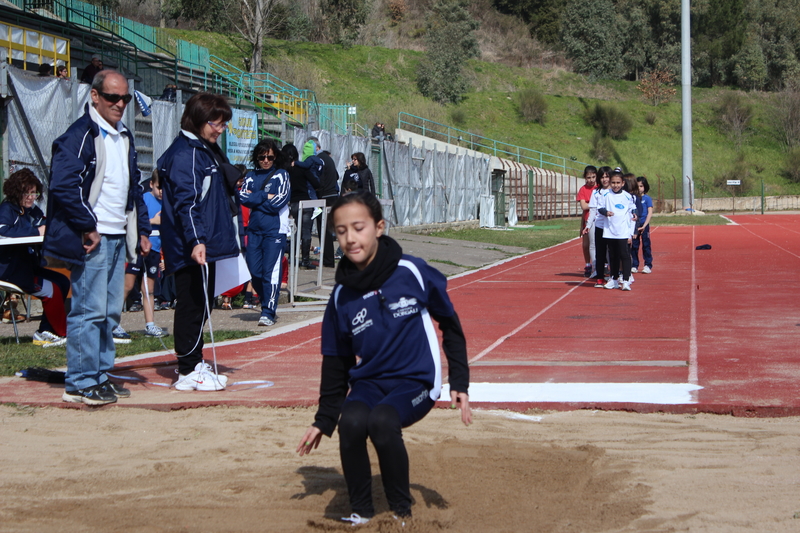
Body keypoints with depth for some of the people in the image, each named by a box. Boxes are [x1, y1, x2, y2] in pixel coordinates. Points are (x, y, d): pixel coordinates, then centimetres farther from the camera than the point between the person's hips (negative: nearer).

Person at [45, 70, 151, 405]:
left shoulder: (124, 138, 17)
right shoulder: (80, 134, -10)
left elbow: (134, 187, 25)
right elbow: (63, 185, -19)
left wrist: (141, 230, 17)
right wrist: (88, 226, -17)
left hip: (118, 238, 9)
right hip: (92, 239, -9)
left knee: (110, 311, 12)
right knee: (89, 311, -7)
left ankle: (100, 375, 20)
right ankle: (80, 383, -2)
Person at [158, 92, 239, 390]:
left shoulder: (208, 150, 17)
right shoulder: (185, 153, -15)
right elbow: (186, 201, -24)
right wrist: (195, 240, -31)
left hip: (207, 243, 10)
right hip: (192, 246, -10)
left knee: (202, 304, 16)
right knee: (193, 305, -6)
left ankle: (194, 362, 26)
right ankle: (188, 371, -1)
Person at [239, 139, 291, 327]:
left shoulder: (281, 175, 3)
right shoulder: (251, 176, 14)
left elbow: (279, 201, -9)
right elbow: (243, 197, -1)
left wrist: (255, 198, -4)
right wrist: (265, 196, -9)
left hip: (275, 230, -4)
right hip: (254, 229, 4)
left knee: (271, 272, -10)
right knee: (255, 272, 3)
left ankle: (268, 312, -7)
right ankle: (266, 303, 23)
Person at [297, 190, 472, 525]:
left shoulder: (413, 273, -10)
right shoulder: (342, 295, 1)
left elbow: (450, 325, 3)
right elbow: (336, 362, 13)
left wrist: (459, 384, 0)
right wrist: (324, 418, 13)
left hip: (415, 381, -3)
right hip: (368, 382, 3)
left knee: (381, 421, -33)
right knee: (351, 422, -30)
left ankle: (401, 510, -11)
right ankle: (361, 510, -8)